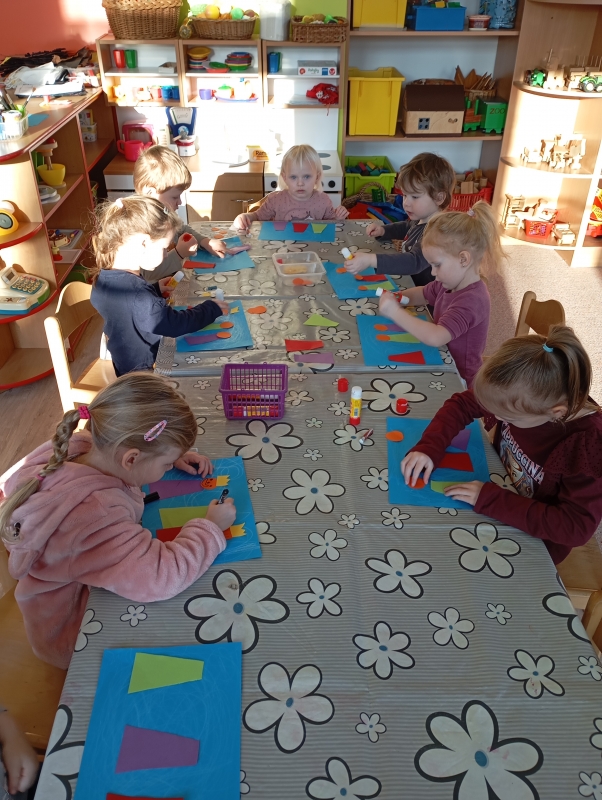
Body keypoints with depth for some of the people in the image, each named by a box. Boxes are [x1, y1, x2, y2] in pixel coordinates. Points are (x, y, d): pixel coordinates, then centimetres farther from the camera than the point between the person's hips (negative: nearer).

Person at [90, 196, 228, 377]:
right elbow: (177, 325, -29)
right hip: (146, 372, -9)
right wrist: (212, 308, -16)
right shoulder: (138, 296, -35)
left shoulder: (104, 279, -6)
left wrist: (154, 289, 7)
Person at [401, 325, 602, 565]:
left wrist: (491, 500, -36)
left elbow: (577, 527, -35)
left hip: (534, 539, -5)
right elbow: (461, 405, -8)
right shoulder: (522, 398, -22)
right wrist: (428, 447, -24)